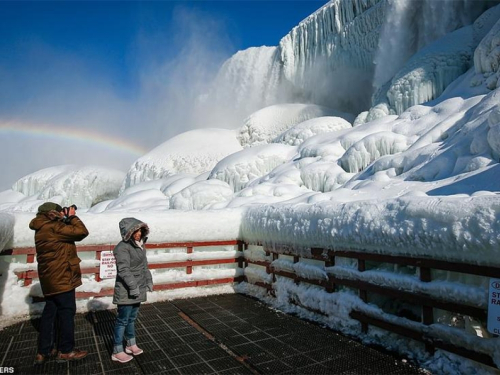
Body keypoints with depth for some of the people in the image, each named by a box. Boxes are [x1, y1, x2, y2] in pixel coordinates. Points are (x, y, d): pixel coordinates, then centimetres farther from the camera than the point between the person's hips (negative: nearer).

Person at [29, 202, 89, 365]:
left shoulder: (43, 229, 11)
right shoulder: (53, 227, -20)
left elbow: (64, 231, 18)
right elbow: (81, 232, -22)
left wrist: (66, 219, 4)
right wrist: (72, 217, -9)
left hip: (49, 278, 10)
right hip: (61, 278, -10)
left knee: (49, 312, 15)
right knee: (67, 312, 2)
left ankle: (43, 351, 23)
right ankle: (65, 351, 13)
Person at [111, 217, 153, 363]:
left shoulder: (140, 245, 8)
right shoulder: (123, 247, -20)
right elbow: (124, 270, -24)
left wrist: (148, 281, 13)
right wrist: (133, 287, -24)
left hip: (138, 290, 8)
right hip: (126, 292, -8)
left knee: (132, 318, 21)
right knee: (123, 320, 4)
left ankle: (131, 345, 36)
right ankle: (117, 352, 19)